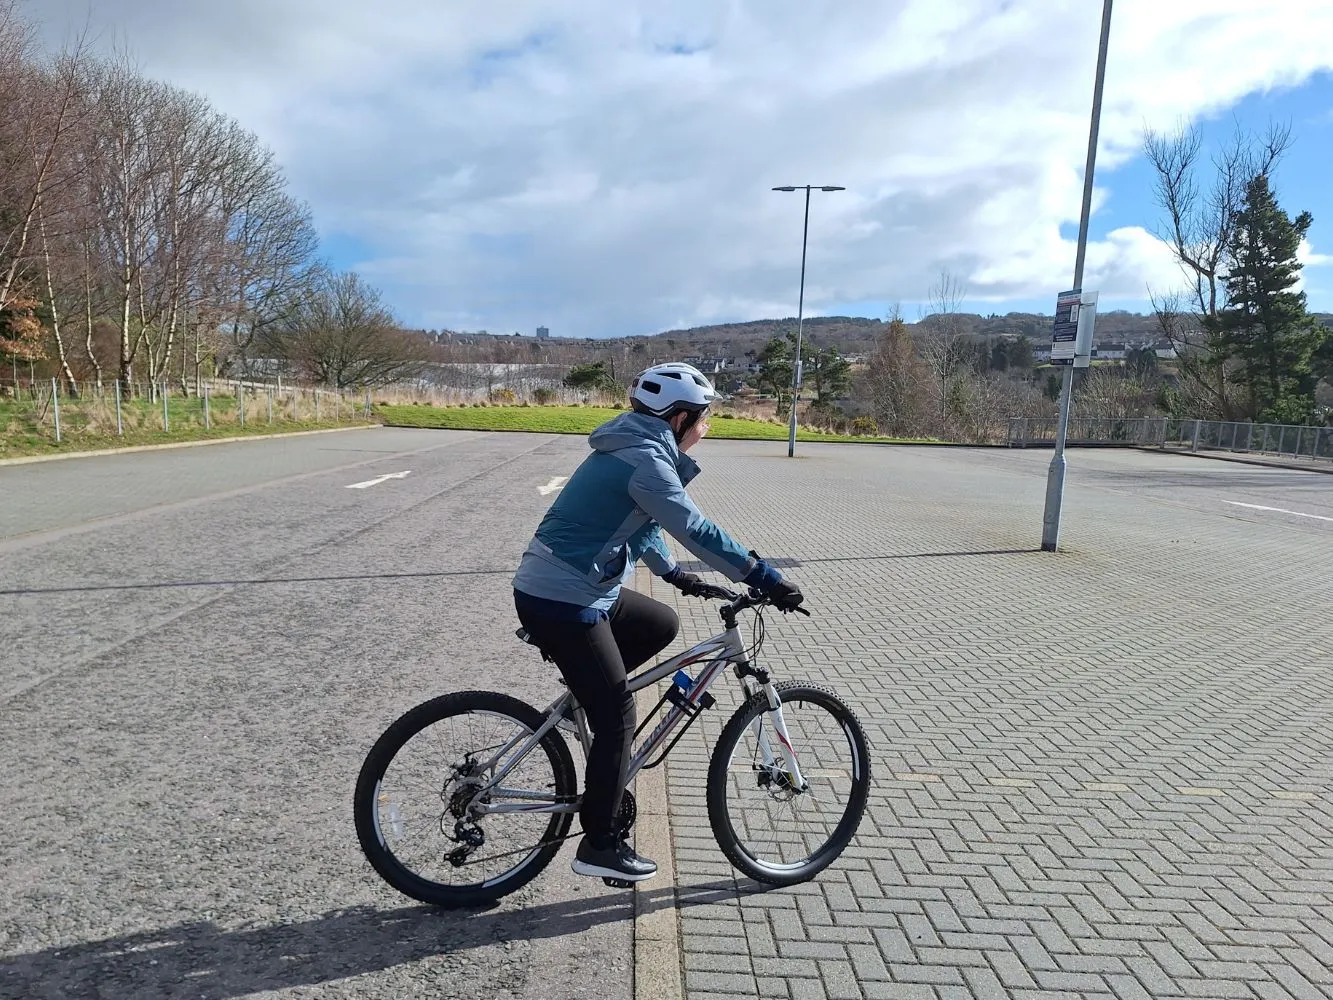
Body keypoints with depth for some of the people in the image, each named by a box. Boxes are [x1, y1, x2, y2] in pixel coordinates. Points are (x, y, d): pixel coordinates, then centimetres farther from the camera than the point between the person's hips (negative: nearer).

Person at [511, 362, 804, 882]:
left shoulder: (632, 448, 13)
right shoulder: (645, 458, -18)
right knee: (618, 717, -2)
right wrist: (766, 578, -23)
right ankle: (599, 844, 11)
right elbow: (696, 529, -25)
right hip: (561, 602, -10)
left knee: (662, 625, 21)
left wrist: (675, 574, 27)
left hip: (580, 591, 10)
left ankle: (587, 691, 21)